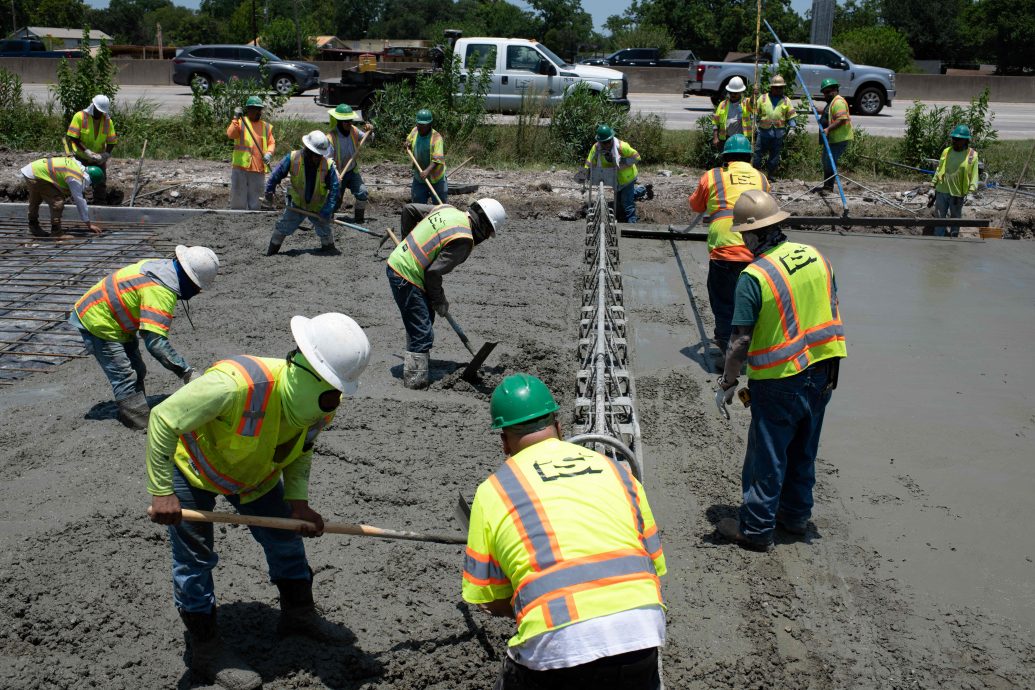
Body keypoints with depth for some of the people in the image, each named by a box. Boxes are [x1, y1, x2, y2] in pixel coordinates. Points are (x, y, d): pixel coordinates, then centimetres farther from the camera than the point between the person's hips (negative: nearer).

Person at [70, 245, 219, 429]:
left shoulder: (162, 265, -7)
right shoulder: (161, 292, -33)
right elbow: (156, 342, -36)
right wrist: (185, 371, -32)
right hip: (97, 324, -10)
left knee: (137, 372, 16)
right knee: (126, 380, -8)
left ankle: (141, 419, 24)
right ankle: (144, 428, -5)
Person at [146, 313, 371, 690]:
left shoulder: (321, 405, -21)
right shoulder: (236, 384, -45)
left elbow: (300, 452, -2)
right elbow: (163, 419, -38)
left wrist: (298, 501, -17)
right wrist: (162, 492, -34)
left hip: (256, 473, 6)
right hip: (192, 466, -6)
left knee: (286, 538, 12)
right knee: (194, 559, -1)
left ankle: (298, 612, 35)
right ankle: (206, 651, 15)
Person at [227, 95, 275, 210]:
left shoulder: (266, 127, 13)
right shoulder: (240, 122, 2)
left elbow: (272, 143, 10)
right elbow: (231, 134, -13)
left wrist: (269, 153, -10)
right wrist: (236, 119, -24)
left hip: (259, 169, 3)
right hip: (240, 167, -3)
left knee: (255, 204, 10)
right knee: (238, 201, 0)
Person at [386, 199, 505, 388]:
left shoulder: (447, 209, 5)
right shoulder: (463, 239, -19)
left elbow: (409, 210, 15)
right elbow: (433, 273, -19)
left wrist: (408, 240, 28)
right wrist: (440, 301, -3)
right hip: (406, 278, -10)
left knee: (426, 316, 26)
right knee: (423, 335, -8)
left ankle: (417, 359, 41)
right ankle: (416, 383, -6)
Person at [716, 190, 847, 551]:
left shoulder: (753, 277, -20)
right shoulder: (816, 256, 0)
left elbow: (741, 340, -19)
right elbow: (832, 313, 8)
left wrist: (728, 380, -4)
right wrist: (828, 371, 18)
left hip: (779, 381, -7)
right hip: (821, 373, 7)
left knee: (767, 455, 6)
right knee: (803, 450, 21)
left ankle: (757, 528, 16)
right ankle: (797, 514, 35)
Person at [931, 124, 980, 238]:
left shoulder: (972, 155, -6)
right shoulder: (946, 152, 3)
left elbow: (974, 176, -5)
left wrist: (970, 192, -13)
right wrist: (934, 184, 10)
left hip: (958, 194, -2)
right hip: (942, 191, 3)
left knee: (955, 217, 14)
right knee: (940, 216, 6)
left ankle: (954, 236, 29)